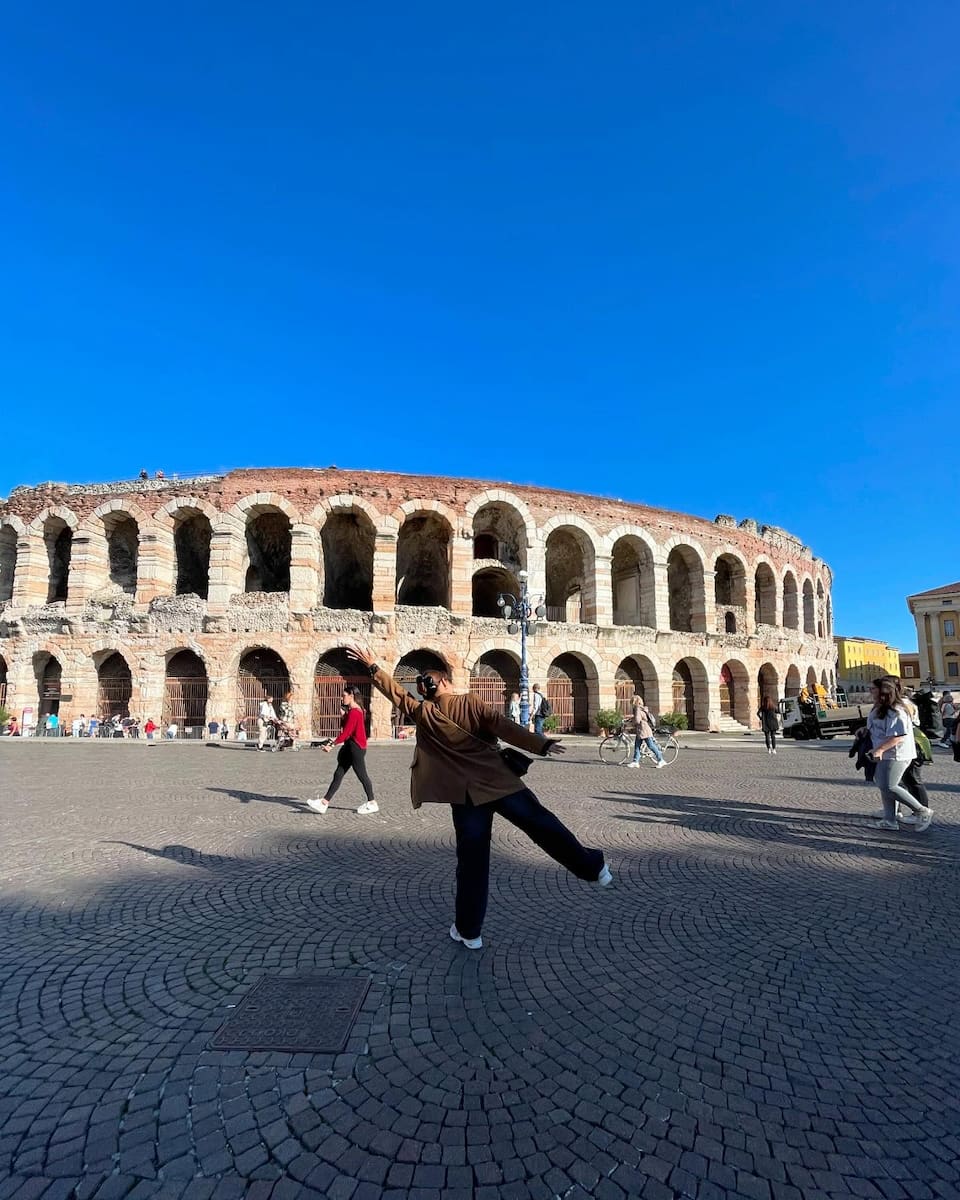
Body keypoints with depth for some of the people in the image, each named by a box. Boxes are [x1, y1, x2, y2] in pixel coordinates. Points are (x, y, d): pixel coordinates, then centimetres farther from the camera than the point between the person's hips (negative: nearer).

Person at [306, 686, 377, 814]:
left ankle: (372, 804, 15)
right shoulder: (352, 710, 15)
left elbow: (346, 732, -21)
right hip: (350, 746, 11)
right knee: (338, 774, 8)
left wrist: (333, 745, -18)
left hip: (356, 747, -11)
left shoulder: (354, 712, -19)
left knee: (361, 775, 2)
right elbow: (344, 728, 12)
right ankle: (324, 803, 9)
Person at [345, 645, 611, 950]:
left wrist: (372, 666, 24)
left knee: (472, 861, 9)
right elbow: (505, 727, -11)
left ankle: (468, 931, 16)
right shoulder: (472, 703, -2)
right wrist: (541, 745, -17)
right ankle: (593, 867, 16)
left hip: (466, 794, 1)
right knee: (541, 824, 9)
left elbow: (395, 690, 12)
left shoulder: (422, 712, 2)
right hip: (499, 782, -1)